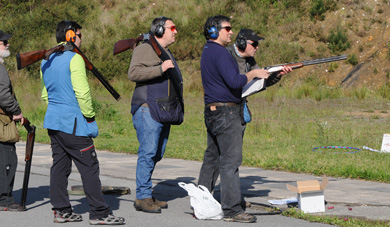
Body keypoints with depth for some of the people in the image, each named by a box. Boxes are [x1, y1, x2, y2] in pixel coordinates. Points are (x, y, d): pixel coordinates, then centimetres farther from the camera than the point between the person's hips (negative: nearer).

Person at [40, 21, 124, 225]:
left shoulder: (46, 61, 13)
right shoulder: (74, 59, -13)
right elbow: (82, 91, -17)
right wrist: (89, 116, -7)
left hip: (53, 119, 9)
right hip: (73, 123, -9)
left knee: (60, 165, 11)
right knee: (89, 167, -4)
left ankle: (61, 210, 13)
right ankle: (99, 213, -3)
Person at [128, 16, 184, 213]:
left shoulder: (167, 53, 25)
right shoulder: (144, 49, -4)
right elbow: (134, 73, -19)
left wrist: (177, 111, 30)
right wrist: (160, 69, -25)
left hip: (164, 112, 9)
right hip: (148, 110, -9)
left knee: (157, 154, 7)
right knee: (148, 152, -13)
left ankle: (146, 196, 11)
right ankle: (143, 197, -12)